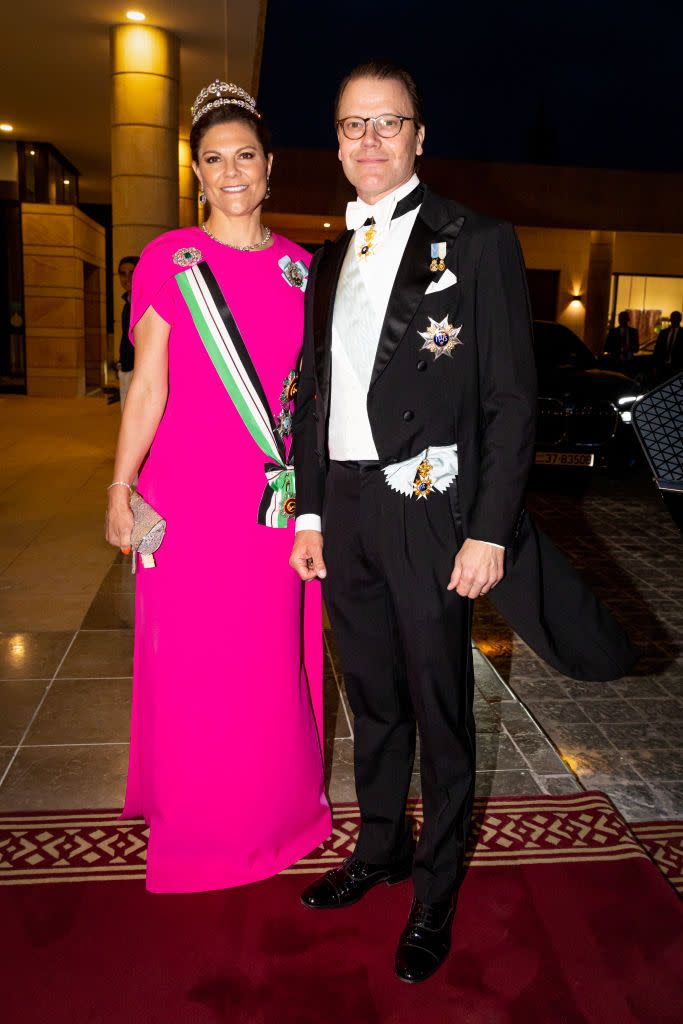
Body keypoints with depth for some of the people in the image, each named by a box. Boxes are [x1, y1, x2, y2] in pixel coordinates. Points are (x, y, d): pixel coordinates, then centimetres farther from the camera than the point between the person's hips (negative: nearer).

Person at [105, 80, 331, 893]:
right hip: (187, 493, -2)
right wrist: (120, 488, -5)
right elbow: (149, 381, -2)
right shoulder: (168, 260, 1)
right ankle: (197, 821, 30)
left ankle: (278, 803, 34)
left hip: (278, 498, 3)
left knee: (274, 656, 11)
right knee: (191, 660, 7)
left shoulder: (300, 267, 10)